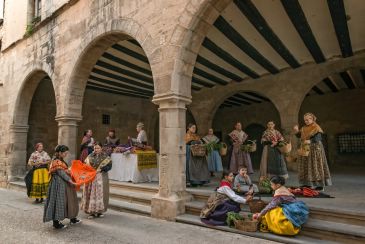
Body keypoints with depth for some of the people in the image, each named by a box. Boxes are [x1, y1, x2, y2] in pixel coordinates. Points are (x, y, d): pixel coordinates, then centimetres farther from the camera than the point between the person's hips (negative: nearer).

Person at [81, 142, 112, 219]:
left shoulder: (105, 157, -1)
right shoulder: (90, 156, 8)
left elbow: (109, 166, -8)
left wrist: (101, 169, -19)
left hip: (101, 178, -2)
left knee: (100, 194, 1)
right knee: (91, 194, 3)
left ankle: (99, 211, 12)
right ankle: (91, 211, 13)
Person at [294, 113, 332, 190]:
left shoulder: (316, 128, -7)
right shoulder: (304, 129, 13)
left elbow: (317, 139, -18)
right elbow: (299, 135, 9)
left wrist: (310, 141, -33)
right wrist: (296, 131, -9)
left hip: (315, 149, -7)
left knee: (316, 165, -6)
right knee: (306, 166, 7)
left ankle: (320, 184, -1)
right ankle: (308, 183, 15)